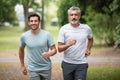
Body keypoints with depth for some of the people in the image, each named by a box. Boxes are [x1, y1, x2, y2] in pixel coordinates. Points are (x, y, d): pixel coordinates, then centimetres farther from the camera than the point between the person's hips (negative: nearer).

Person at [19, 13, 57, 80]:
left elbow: (54, 50, -5)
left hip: (46, 68, 0)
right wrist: (22, 66, 16)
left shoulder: (47, 34, -7)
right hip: (33, 70, 0)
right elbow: (21, 50, 13)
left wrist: (49, 54, -28)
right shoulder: (24, 36, -4)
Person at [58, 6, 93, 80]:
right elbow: (59, 49, -8)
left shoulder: (86, 28, 1)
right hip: (67, 63, 0)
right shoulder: (64, 29, -5)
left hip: (82, 64, 0)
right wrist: (68, 44, -26)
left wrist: (88, 49, 8)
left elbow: (90, 39, 25)